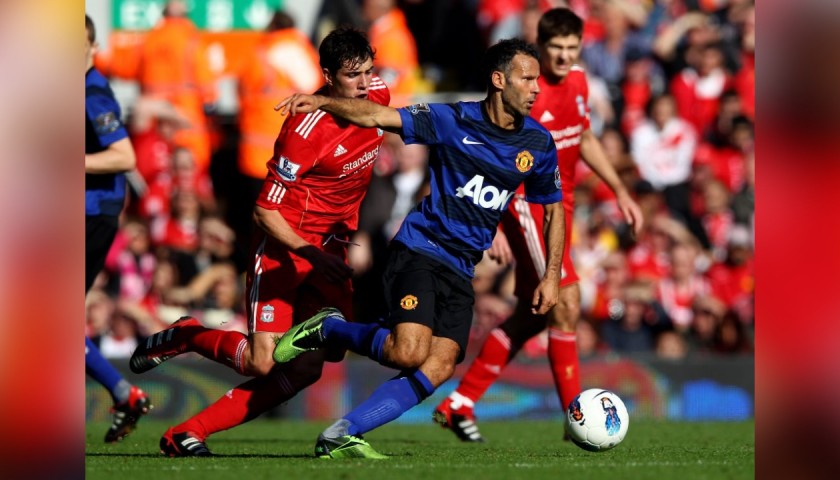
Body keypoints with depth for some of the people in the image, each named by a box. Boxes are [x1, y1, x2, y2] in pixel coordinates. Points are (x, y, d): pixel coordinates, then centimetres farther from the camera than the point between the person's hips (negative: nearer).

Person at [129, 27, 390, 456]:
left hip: (330, 250, 7)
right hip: (284, 244, -7)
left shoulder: (377, 96, -3)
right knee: (262, 362, -17)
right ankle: (185, 338, 15)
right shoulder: (306, 130, -24)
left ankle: (186, 435, 3)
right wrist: (309, 252, -30)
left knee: (305, 369, -3)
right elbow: (265, 211, -19)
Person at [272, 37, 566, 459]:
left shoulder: (538, 143, 6)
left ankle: (339, 437, -8)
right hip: (418, 252, -5)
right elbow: (378, 116, -11)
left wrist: (551, 276, 12)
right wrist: (322, 103, -26)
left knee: (440, 368, -14)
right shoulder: (453, 121, -7)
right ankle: (327, 330, 3)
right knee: (410, 352, -25)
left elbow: (554, 209, 19)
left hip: (461, 273, 5)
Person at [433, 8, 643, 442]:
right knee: (566, 304, -15)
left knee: (532, 316, 11)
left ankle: (459, 404, 21)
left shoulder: (576, 81, 5)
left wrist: (620, 191, 17)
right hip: (527, 203, -9)